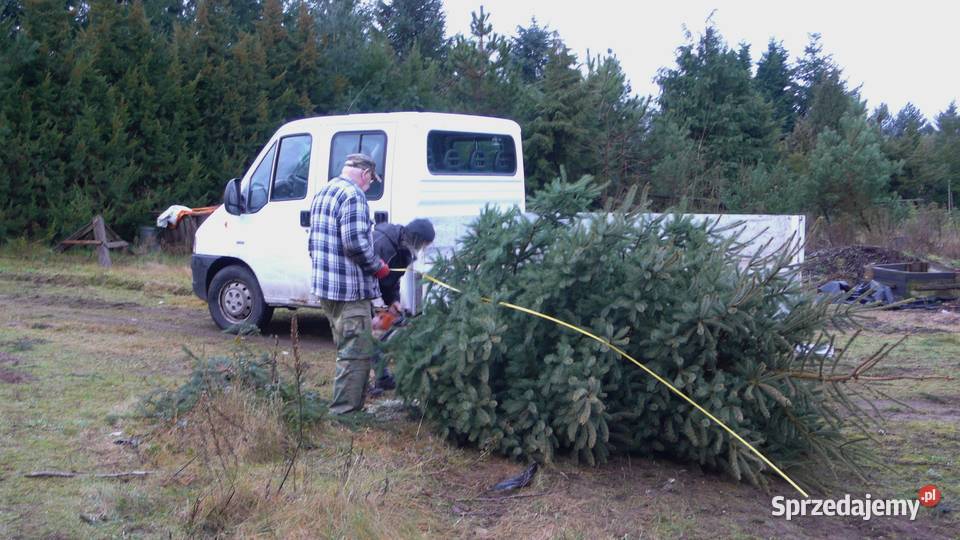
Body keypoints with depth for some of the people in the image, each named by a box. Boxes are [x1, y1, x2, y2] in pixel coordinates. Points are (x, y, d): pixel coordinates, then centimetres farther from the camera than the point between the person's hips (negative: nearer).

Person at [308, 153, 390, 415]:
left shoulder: (322, 193, 17)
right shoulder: (353, 194, -14)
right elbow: (355, 242, -23)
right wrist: (378, 266, -10)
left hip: (324, 286, 10)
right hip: (349, 288, -10)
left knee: (347, 350, 20)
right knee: (357, 354, -5)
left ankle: (344, 408, 27)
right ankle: (345, 411, -4)